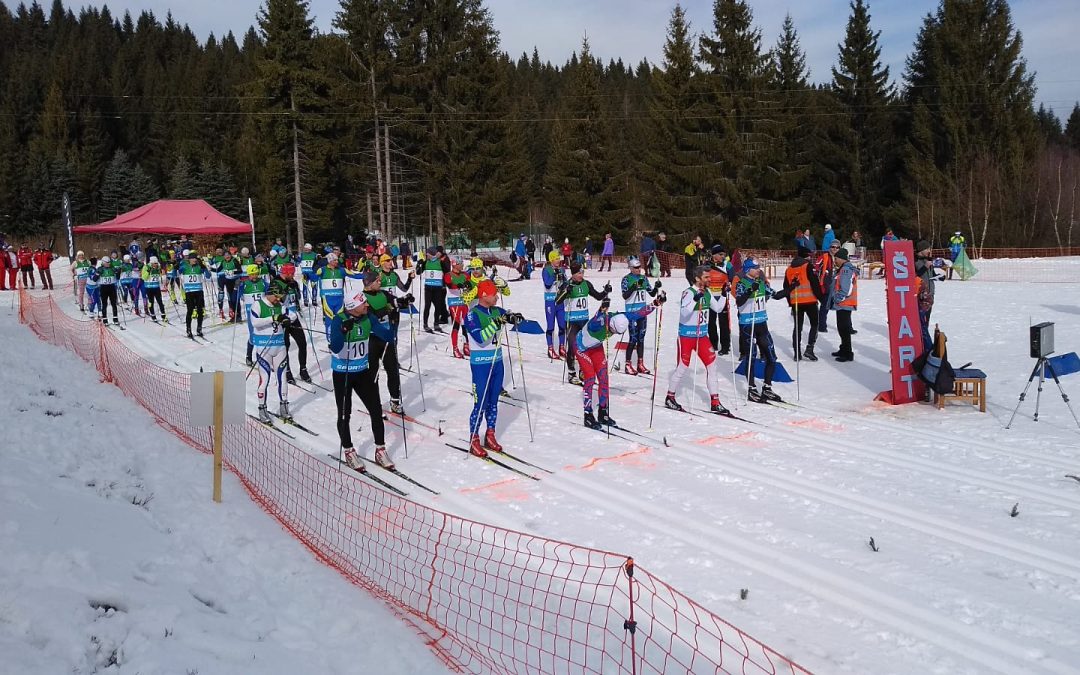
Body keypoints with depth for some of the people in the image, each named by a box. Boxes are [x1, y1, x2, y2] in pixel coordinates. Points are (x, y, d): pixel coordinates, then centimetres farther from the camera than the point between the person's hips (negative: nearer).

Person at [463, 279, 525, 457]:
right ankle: (474, 440, 7)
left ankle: (490, 436, 25)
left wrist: (513, 317, -15)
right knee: (481, 403, -4)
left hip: (497, 362, 7)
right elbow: (480, 338, -23)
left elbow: (512, 317, 7)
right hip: (480, 364, -6)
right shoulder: (472, 315, -13)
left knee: (493, 402, 13)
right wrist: (495, 324, -30)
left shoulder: (496, 311, 5)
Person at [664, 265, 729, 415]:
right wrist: (695, 299, -41)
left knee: (712, 365, 1)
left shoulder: (707, 292, 5)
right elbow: (684, 313, -30)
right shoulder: (689, 293, -17)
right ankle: (670, 398, 20)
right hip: (687, 336, -7)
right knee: (682, 367, 1)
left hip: (702, 335, 7)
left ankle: (714, 403, 6)